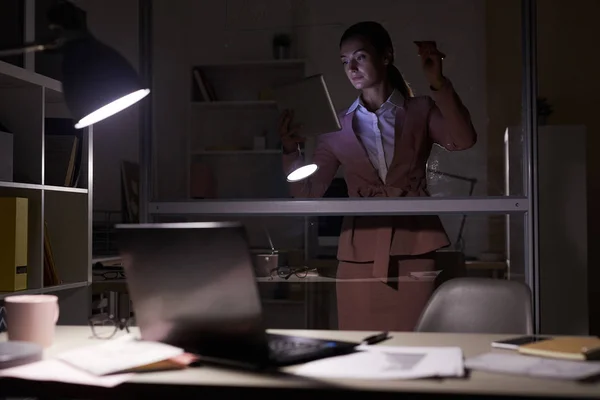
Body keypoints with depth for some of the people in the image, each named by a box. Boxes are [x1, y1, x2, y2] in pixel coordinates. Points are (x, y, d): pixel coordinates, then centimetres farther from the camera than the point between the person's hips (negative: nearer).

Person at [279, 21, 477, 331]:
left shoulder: (420, 111, 6)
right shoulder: (338, 126, 10)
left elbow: (464, 140, -13)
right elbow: (307, 192, 6)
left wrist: (438, 83, -22)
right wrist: (291, 151, -11)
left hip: (414, 247, -1)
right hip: (360, 253, 2)